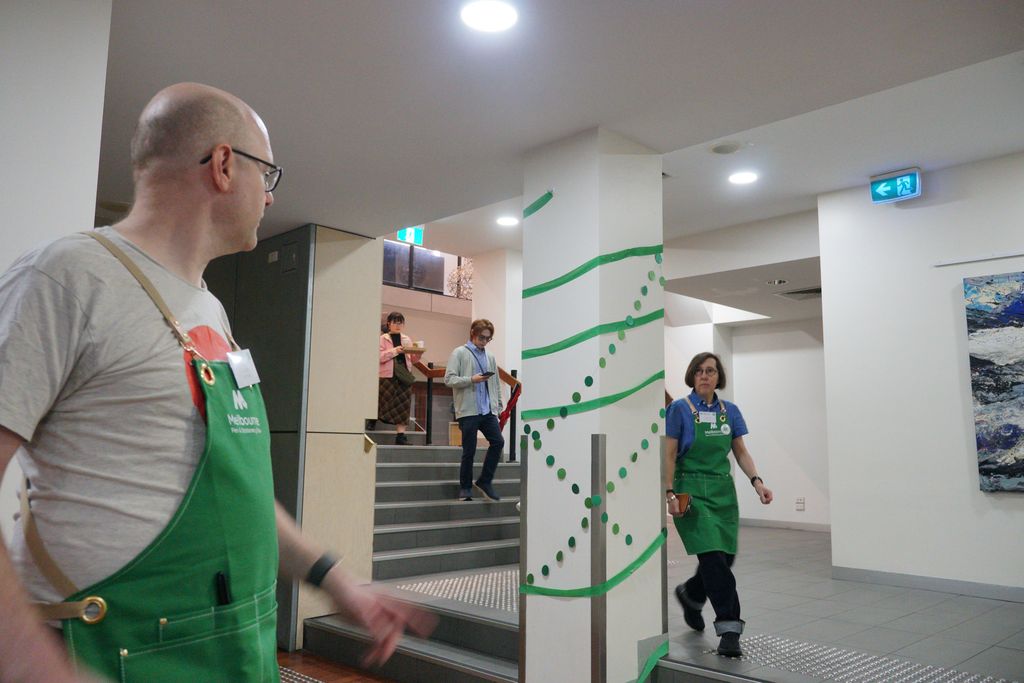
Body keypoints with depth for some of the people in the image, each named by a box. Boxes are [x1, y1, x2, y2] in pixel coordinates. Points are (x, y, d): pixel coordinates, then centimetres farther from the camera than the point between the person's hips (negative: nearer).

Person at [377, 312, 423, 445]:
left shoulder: (407, 339, 15)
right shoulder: (383, 339, 2)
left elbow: (412, 359, 15)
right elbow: (380, 357, -10)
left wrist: (418, 353, -5)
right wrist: (395, 350, -19)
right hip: (387, 376, -3)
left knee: (402, 405, -3)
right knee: (385, 404, -1)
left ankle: (401, 435, -6)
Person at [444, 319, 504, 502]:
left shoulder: (490, 357, 16)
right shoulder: (460, 353, 1)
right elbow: (449, 379, -7)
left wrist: (499, 406, 12)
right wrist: (472, 379, -17)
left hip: (488, 410, 5)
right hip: (468, 410, -4)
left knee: (498, 441, -8)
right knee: (469, 450, 0)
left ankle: (485, 482, 8)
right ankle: (465, 488, 17)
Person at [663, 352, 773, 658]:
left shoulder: (730, 411, 8)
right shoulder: (680, 409, -5)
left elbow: (741, 452, 10)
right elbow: (670, 455, -6)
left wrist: (756, 481, -5)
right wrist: (670, 494, -13)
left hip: (723, 489, 5)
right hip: (691, 489, -5)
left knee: (725, 557, 8)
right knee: (713, 558, -12)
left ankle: (690, 594, 37)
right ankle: (729, 628, -3)